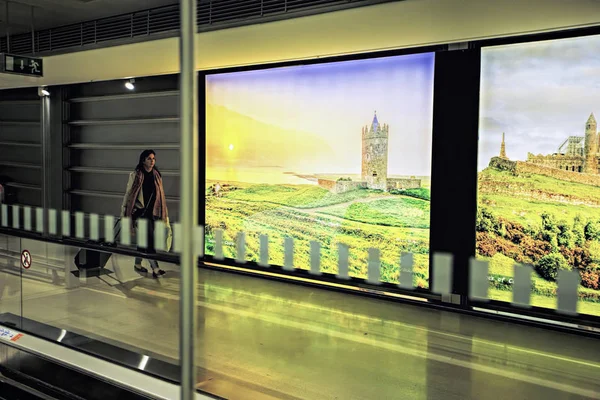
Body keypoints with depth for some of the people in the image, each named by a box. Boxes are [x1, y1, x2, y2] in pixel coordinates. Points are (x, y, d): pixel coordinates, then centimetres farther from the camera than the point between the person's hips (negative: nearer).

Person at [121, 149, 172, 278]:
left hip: (152, 212, 5)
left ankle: (137, 265, 29)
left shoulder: (156, 176, 10)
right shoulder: (135, 175, -5)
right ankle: (155, 268, -17)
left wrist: (164, 215, 14)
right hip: (140, 211, -5)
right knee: (149, 238, -16)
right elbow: (128, 193, 0)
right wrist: (124, 211, 1)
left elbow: (160, 195, 14)